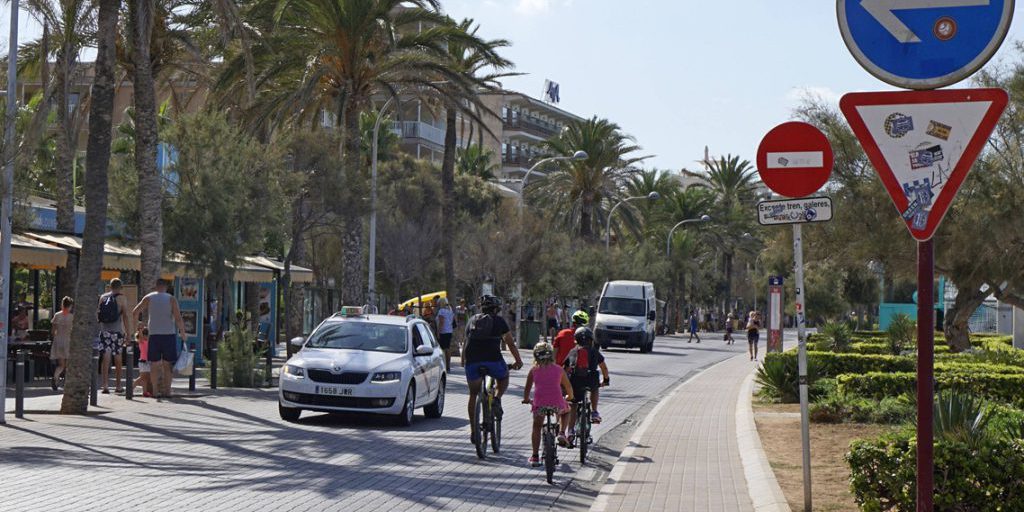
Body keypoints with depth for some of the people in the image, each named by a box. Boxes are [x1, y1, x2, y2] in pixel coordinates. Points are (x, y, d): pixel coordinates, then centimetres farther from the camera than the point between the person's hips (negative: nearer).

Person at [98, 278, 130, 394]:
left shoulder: (103, 297, 7)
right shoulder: (121, 298, -2)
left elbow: (97, 314, 10)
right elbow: (125, 316, -6)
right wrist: (127, 332, -3)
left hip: (104, 331, 2)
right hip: (117, 331, -2)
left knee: (105, 358, -1)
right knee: (117, 358, 9)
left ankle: (105, 385, -12)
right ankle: (118, 386, 18)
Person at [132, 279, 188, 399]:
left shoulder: (148, 298, 6)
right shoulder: (171, 299, 2)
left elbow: (135, 312, 2)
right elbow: (178, 319, -6)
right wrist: (182, 332, 5)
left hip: (154, 335, 1)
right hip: (169, 335, -1)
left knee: (154, 364, 6)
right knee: (168, 364, 6)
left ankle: (155, 391, 3)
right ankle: (167, 390, 3)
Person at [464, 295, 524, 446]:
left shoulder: (472, 320, 22)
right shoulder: (499, 321, 11)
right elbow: (510, 343, 13)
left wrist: (464, 360, 41)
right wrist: (518, 361, 22)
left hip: (472, 361, 3)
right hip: (492, 359, -3)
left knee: (473, 394, 16)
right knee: (504, 378, 28)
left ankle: (473, 430, 13)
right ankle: (497, 399, -1)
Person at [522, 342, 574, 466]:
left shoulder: (534, 370, 12)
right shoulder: (558, 369, 14)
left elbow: (527, 388, 14)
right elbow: (568, 387, 21)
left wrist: (526, 399, 33)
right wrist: (570, 397, 41)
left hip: (539, 403, 0)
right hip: (557, 402, 0)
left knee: (536, 427, 19)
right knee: (565, 411, 33)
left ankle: (535, 456, 12)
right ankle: (561, 433, 12)